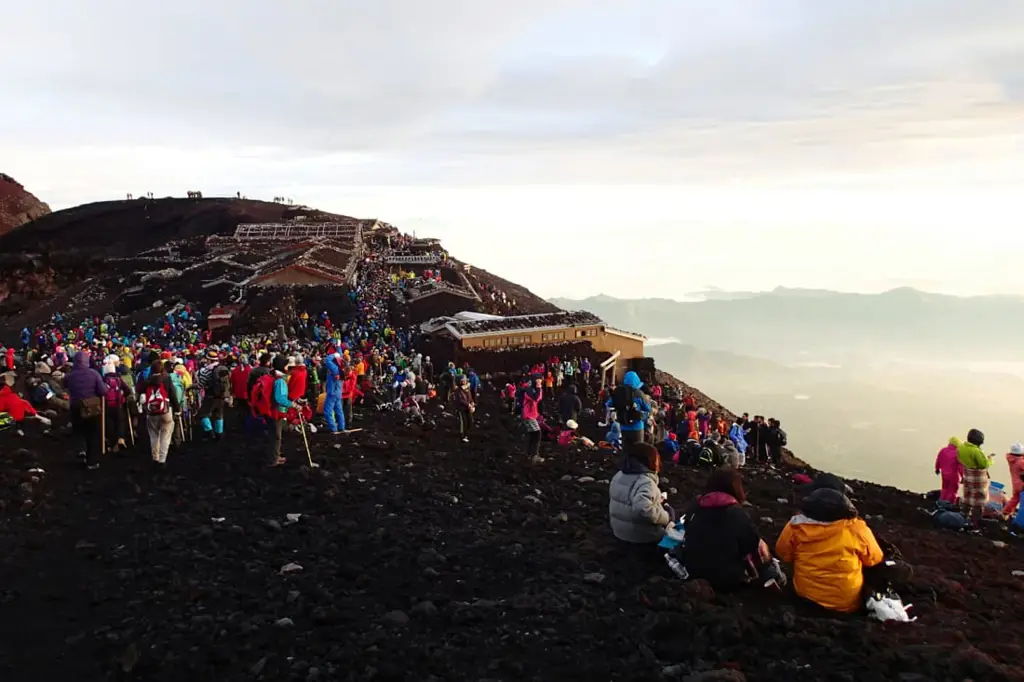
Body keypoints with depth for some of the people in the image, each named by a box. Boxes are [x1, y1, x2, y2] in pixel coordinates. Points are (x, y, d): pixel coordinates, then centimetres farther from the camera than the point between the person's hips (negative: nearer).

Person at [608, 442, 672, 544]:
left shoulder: (619, 475, 1)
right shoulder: (645, 482, -27)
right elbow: (643, 510, -42)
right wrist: (666, 517, -25)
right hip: (643, 537, -8)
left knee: (664, 507, 22)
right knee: (669, 511, 14)